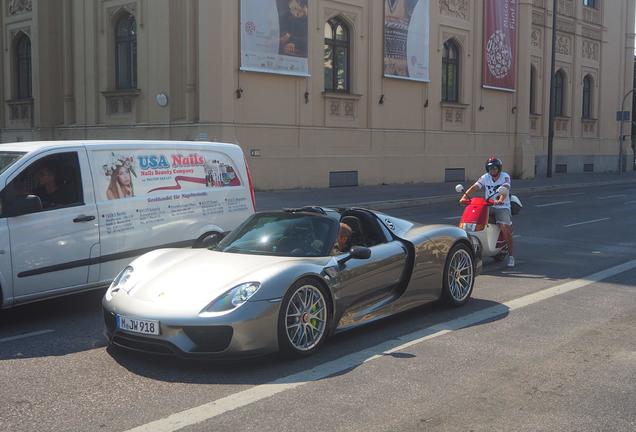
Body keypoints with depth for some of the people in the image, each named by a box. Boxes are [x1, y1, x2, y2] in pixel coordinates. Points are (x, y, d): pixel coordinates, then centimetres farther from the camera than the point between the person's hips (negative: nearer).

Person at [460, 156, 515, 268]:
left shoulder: (505, 176, -3)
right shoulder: (485, 177, 7)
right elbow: (474, 187, -7)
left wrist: (500, 200, -41)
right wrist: (465, 196, -24)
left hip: (502, 206, -4)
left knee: (505, 227, -24)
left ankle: (510, 255, -12)